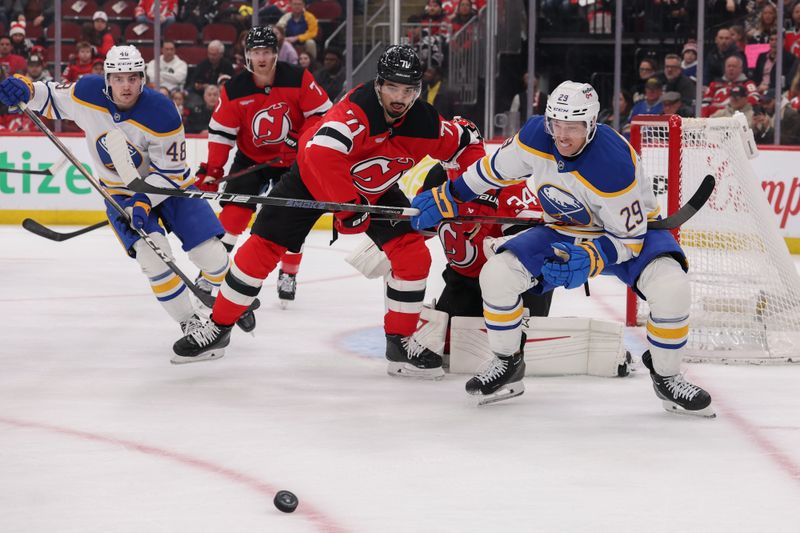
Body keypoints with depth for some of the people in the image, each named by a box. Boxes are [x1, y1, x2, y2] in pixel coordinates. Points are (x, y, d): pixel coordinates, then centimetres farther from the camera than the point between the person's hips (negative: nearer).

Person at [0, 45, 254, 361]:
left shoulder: (161, 113, -27)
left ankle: (216, 290, 30)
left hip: (168, 184, -1)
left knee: (211, 254, -7)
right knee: (153, 258, -23)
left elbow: (171, 170, -19)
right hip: (121, 191, 1)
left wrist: (144, 202, -30)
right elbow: (53, 98, 0)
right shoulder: (88, 93, -18)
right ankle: (189, 324, -6)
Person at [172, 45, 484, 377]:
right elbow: (323, 151, -50)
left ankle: (400, 343, -1)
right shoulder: (360, 108, -37)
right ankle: (218, 327, 11)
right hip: (314, 176, -4)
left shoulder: (426, 124, -21)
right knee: (263, 247, -5)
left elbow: (469, 144, -3)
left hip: (376, 189, 4)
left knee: (413, 255, -13)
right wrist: (348, 205, -44)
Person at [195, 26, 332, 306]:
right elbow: (221, 133, -9)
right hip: (250, 159, 0)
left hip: (291, 159, 0)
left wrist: (302, 140, -23)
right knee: (233, 212, -13)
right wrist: (210, 171, -14)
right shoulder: (234, 90, -14)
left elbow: (321, 112, -12)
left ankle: (288, 276, 16)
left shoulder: (297, 79, -17)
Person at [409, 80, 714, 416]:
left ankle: (666, 377, -9)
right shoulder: (535, 136, -20)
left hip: (631, 230, -5)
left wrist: (590, 260, -42)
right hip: (565, 233, 5)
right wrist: (447, 197, 7)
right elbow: (497, 169, 2)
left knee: (671, 287, -33)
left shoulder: (615, 164, -34)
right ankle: (508, 364, 9)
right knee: (496, 274, -15)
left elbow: (628, 237, -26)